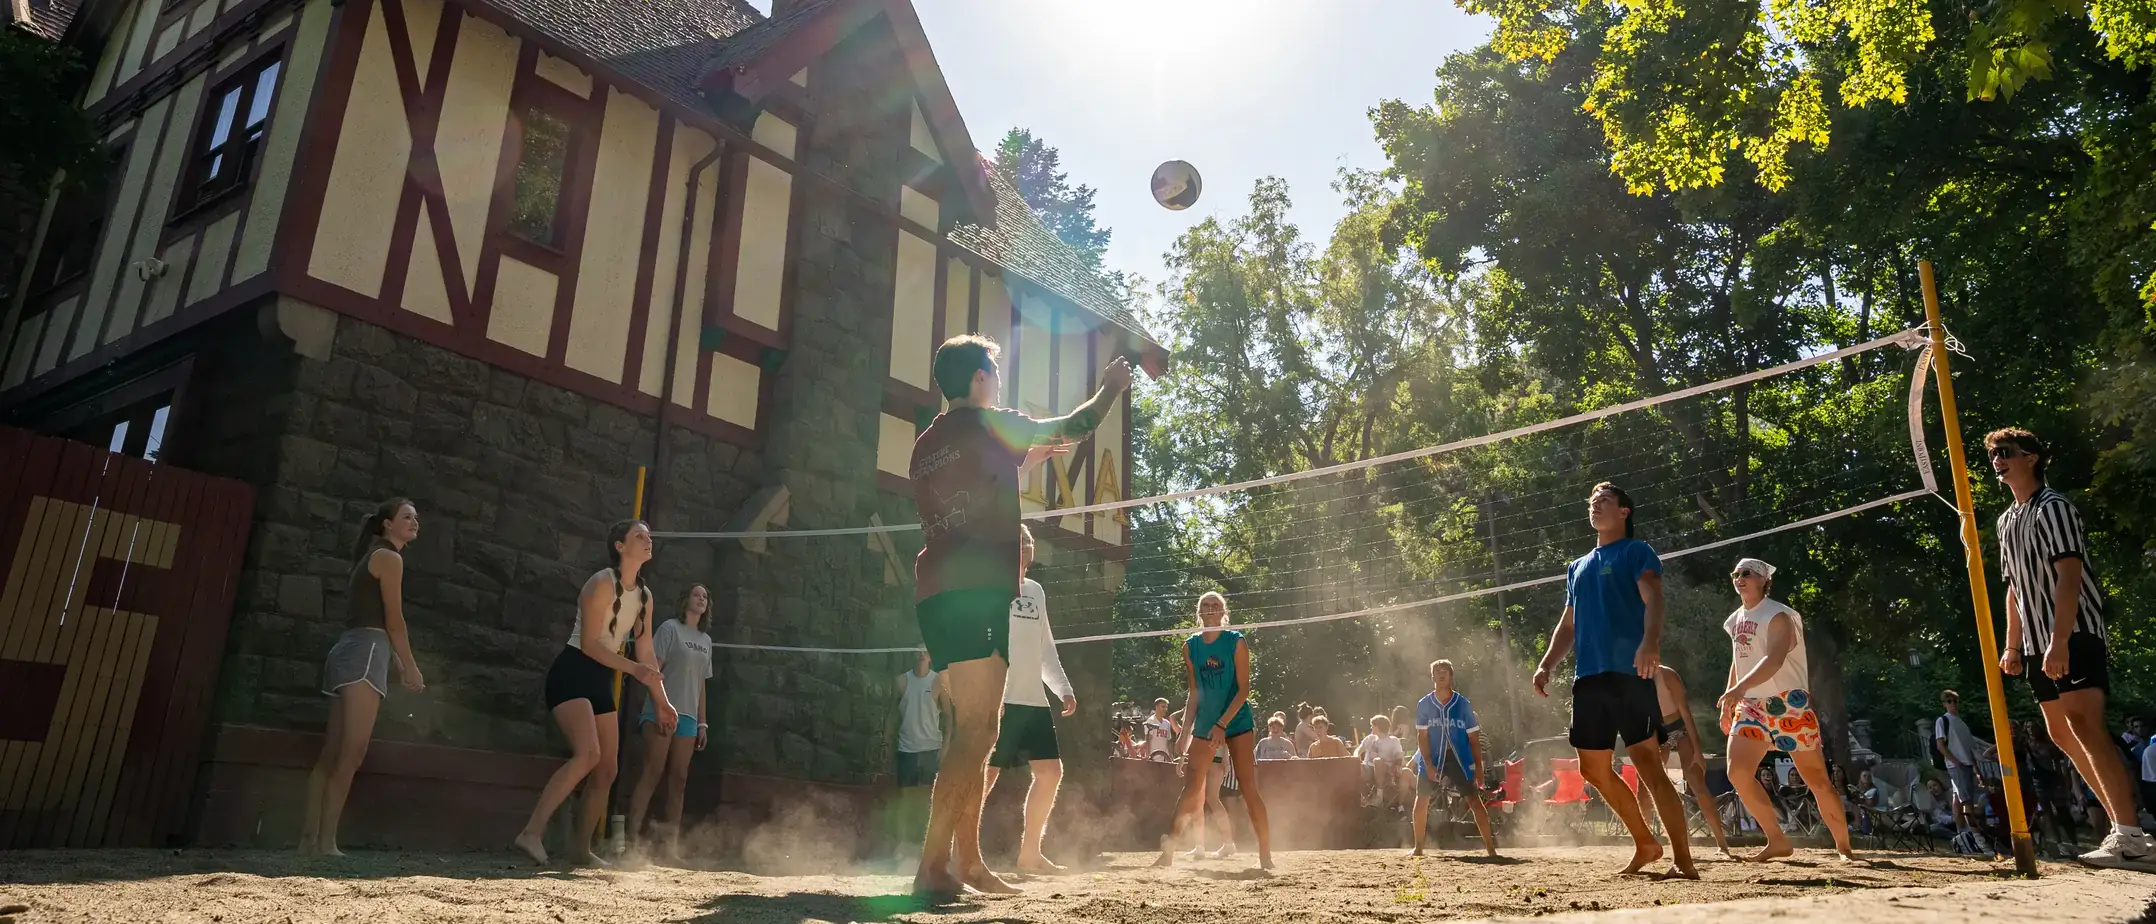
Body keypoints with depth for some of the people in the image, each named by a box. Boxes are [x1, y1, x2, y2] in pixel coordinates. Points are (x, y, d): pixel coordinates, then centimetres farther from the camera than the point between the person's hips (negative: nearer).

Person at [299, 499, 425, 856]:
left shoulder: (372, 558, 26)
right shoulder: (389, 557, -3)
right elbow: (394, 621, -6)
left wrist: (397, 664, 23)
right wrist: (410, 666, 1)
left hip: (350, 651, 10)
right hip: (365, 652, -10)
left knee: (333, 752, 6)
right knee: (352, 751, -15)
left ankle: (310, 836, 6)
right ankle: (325, 839, -18)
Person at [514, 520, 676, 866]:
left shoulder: (644, 595, 8)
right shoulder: (602, 583, -14)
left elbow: (646, 653, 14)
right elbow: (589, 643, -20)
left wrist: (661, 701, 12)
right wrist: (633, 669, -28)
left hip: (601, 680, 8)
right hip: (572, 673, -8)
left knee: (607, 771, 7)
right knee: (588, 754, -28)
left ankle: (580, 849, 18)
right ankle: (532, 832, -27)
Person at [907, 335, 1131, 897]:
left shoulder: (925, 444, 20)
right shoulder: (990, 425, 0)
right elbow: (1071, 429, 12)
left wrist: (1019, 463, 34)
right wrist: (1111, 388, 28)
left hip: (935, 594, 8)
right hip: (978, 591, -8)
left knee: (972, 730, 12)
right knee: (977, 731, -10)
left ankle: (968, 860, 14)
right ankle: (933, 866, -15)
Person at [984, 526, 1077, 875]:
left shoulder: (1035, 591, 20)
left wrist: (1064, 687, 18)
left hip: (1034, 700, 8)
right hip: (999, 700, -8)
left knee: (1050, 772, 5)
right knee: (986, 775, -8)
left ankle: (1029, 853, 16)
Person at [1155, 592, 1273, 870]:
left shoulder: (1236, 642, -7)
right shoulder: (1190, 647, 4)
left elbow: (1244, 689, -10)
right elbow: (1195, 692, 8)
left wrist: (1222, 724, -18)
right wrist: (1186, 730, 1)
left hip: (1236, 722, -3)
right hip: (1204, 725, 3)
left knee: (1249, 789, -5)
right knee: (1191, 790, -2)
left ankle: (1266, 856, 4)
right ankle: (1167, 851, 1)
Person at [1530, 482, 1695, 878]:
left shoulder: (1637, 552, 4)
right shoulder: (1578, 567, 24)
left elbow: (1652, 599, -13)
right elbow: (1568, 624, 26)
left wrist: (1651, 640, -32)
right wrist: (1547, 665, 13)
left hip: (1629, 673, -7)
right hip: (1588, 677, 7)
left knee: (1649, 764, -11)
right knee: (1594, 770, 9)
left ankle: (1682, 859, -6)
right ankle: (1646, 843, 23)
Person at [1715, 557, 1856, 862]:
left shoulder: (1777, 616, -12)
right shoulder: (1737, 620, 12)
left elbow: (1774, 660, -28)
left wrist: (1739, 688, -42)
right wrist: (1727, 705, 17)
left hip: (1789, 704, -6)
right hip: (1751, 706, 6)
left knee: (1816, 779, 2)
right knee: (1737, 772, -11)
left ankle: (1843, 846, 20)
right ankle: (1777, 841, -1)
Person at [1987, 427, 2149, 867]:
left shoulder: (2053, 507, -8)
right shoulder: (2007, 521, 18)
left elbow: (2069, 575, -18)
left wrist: (2059, 641, -26)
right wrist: (2012, 647, 17)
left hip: (2074, 636, -9)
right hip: (2039, 644, 9)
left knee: (2085, 727, -18)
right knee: (2062, 733, 9)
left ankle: (2132, 838, -19)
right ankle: (2123, 828, 16)